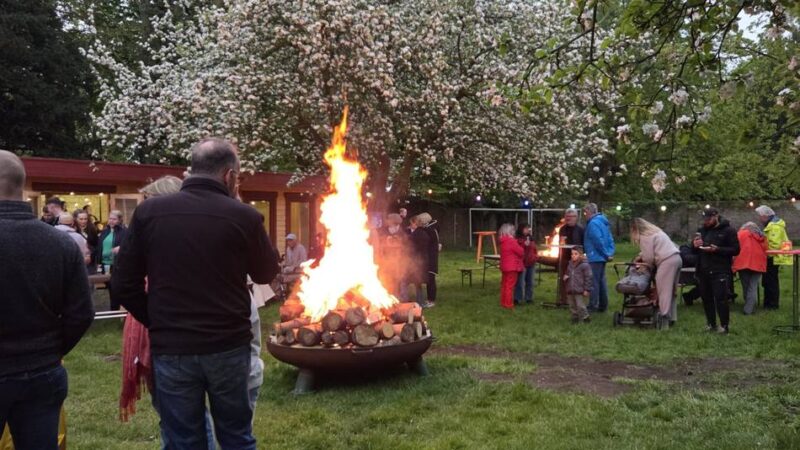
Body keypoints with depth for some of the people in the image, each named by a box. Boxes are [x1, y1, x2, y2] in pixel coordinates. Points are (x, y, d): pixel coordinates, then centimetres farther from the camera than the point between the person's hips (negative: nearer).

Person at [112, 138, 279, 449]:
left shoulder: (149, 211, -3)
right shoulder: (243, 216, -9)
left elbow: (124, 282, 0)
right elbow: (266, 274, 8)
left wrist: (158, 324, 11)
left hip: (171, 350, 1)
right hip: (229, 346, -1)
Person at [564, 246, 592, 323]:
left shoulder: (585, 265, -12)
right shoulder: (570, 264, 10)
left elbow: (588, 278, -11)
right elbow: (567, 273, 27)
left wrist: (587, 289, -13)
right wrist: (565, 276, 2)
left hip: (579, 291, -7)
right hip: (570, 290, 7)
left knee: (580, 306, -6)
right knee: (572, 306, 13)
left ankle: (585, 318, 9)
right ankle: (575, 318, 26)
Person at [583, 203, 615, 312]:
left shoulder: (593, 223, -16)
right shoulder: (602, 221, 15)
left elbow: (598, 241, -22)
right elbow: (610, 239, 16)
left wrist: (606, 254, -14)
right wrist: (610, 253, 10)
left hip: (595, 257, -10)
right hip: (602, 257, 10)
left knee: (594, 282, -5)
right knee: (601, 281, 14)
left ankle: (593, 306, -3)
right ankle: (603, 305, 19)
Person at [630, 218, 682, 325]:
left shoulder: (644, 237, -5)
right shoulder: (654, 231, 24)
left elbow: (649, 257, -7)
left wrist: (651, 267, 11)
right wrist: (640, 256, 29)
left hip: (667, 261, -10)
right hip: (676, 258, 10)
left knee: (663, 290, -8)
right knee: (671, 290, 12)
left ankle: (664, 318, -11)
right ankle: (671, 317, 16)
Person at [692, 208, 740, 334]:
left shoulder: (728, 230, -3)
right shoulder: (702, 230, 15)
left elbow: (735, 250, -10)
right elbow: (694, 251, 22)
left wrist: (716, 249, -22)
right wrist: (694, 245, -3)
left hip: (720, 272, -6)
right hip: (703, 271, 6)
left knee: (720, 299, -8)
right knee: (706, 299, 9)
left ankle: (724, 326, 0)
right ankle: (711, 324, 19)